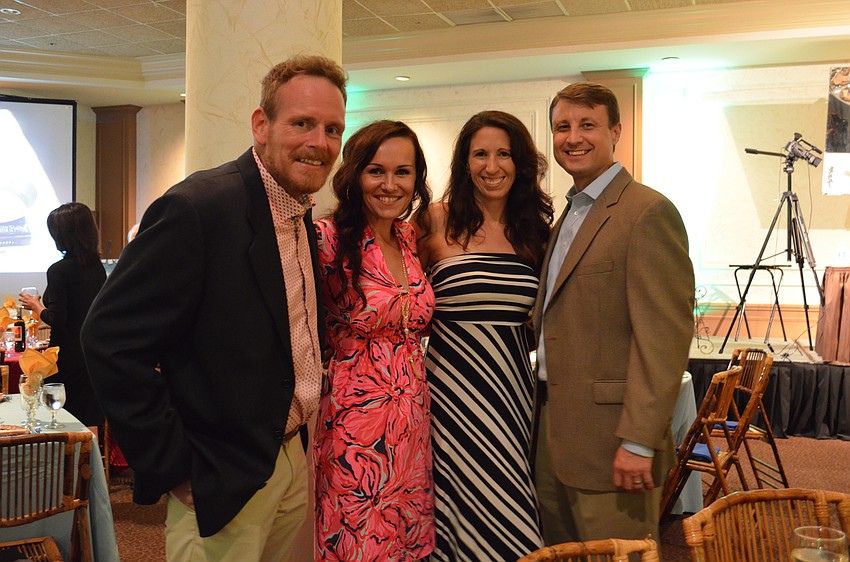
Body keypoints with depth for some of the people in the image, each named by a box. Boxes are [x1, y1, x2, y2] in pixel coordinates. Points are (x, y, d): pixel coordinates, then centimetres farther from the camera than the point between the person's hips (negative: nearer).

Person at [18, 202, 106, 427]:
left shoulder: (58, 271, -16)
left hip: (69, 356, -6)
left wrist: (36, 306, 0)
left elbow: (56, 319, -18)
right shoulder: (98, 267, 4)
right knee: (92, 420, 13)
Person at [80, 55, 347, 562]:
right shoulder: (197, 207, -20)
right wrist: (173, 469, -18)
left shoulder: (302, 217, 6)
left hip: (293, 461, 8)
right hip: (221, 482, -7)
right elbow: (113, 342, -22)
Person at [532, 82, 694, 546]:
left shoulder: (649, 212, -14)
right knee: (558, 550, 19)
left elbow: (665, 335, -19)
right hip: (552, 425, 9)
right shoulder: (569, 215, 15)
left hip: (608, 435, -8)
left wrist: (638, 441, -21)